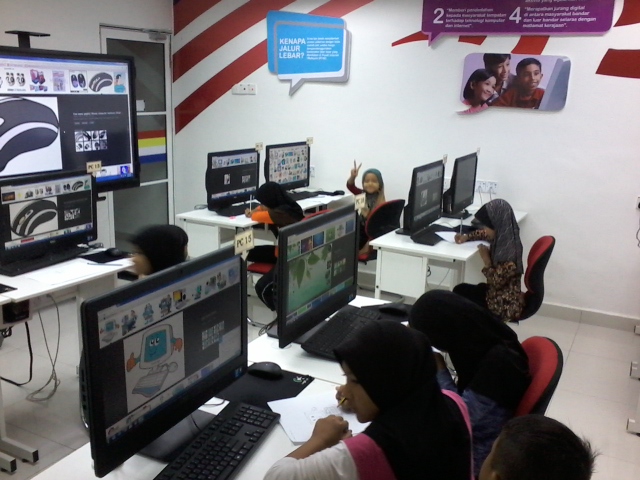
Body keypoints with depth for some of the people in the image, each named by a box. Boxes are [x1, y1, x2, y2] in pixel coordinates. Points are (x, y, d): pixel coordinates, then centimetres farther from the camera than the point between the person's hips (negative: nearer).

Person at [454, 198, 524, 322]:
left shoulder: (509, 252, -30)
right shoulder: (503, 236, -3)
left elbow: (496, 282, -25)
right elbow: (485, 234, 19)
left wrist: (486, 260, -17)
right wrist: (466, 236, 5)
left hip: (504, 306, -9)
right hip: (498, 295, 9)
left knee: (459, 292, 5)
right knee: (459, 289, 16)